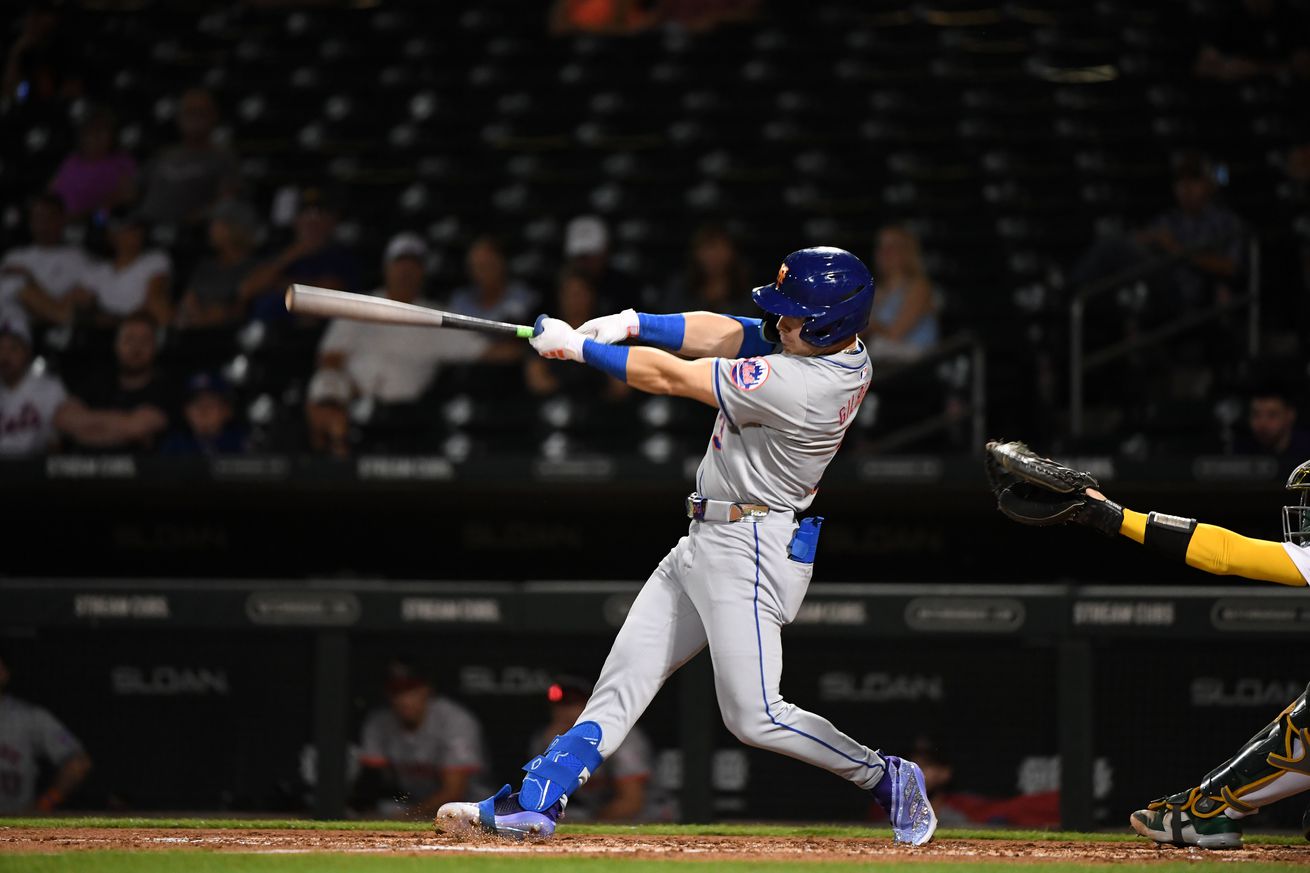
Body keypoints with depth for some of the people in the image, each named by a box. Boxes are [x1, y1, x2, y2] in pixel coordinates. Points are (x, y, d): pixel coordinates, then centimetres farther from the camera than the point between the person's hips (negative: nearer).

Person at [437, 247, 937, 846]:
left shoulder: (796, 386, -28)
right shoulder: (834, 346, -1)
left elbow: (670, 377, -20)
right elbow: (721, 333, 6)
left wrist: (577, 347, -10)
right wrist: (631, 323, -7)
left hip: (748, 551, -10)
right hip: (705, 543, 10)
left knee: (753, 717, -9)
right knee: (623, 679, 6)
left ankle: (885, 777, 8)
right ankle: (534, 803, 5)